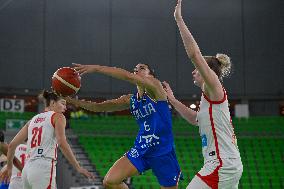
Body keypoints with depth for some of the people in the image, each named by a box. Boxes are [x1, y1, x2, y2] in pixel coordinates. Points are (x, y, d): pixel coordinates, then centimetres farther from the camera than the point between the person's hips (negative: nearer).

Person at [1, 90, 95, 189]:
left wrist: (9, 167, 32)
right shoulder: (57, 116, 4)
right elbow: (62, 143, -13)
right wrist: (78, 167, -14)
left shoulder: (33, 120, 21)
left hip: (27, 169, 7)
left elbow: (12, 145, 20)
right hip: (44, 168, -7)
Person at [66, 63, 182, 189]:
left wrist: (97, 68, -26)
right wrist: (74, 101, 0)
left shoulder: (155, 87, -8)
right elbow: (100, 107, 12)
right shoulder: (130, 100, 10)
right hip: (141, 150, 5)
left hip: (163, 152, -5)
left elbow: (128, 76, -24)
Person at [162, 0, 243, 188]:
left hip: (221, 166, -10)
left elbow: (194, 54, -18)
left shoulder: (215, 89, -7)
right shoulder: (210, 97, 18)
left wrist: (179, 19, -16)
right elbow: (195, 119, 37)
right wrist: (172, 99, 34)